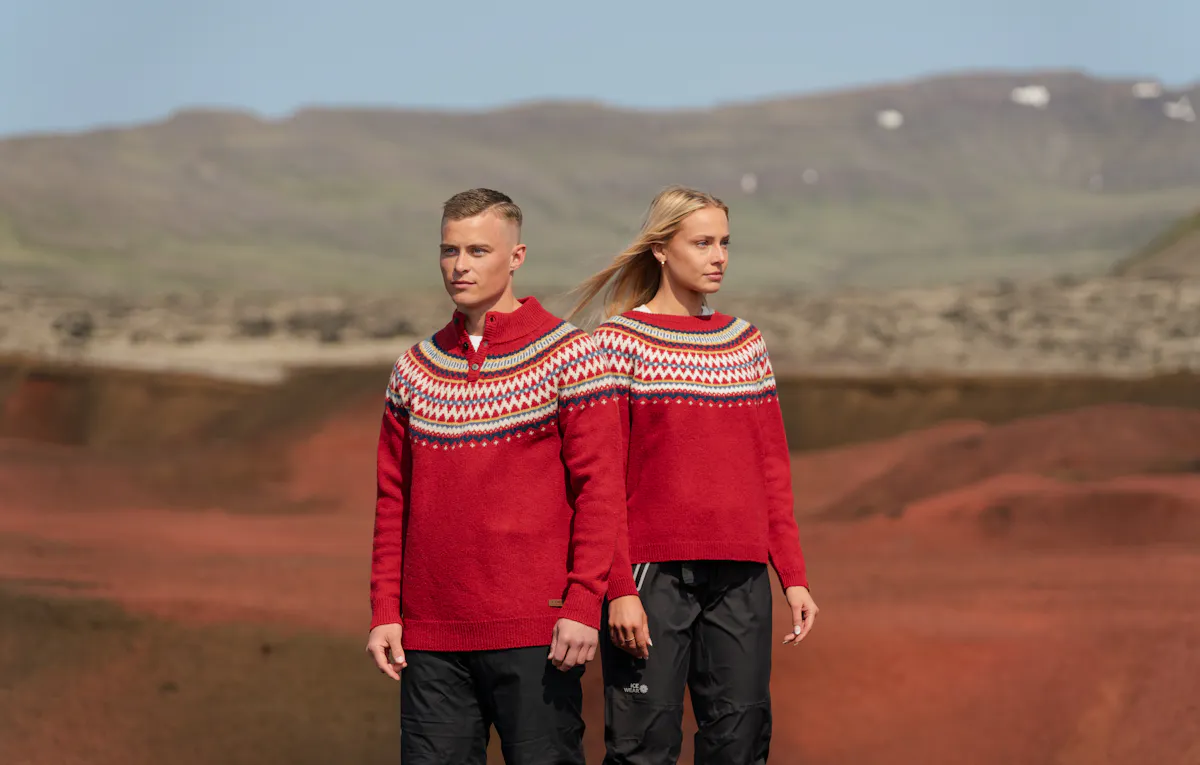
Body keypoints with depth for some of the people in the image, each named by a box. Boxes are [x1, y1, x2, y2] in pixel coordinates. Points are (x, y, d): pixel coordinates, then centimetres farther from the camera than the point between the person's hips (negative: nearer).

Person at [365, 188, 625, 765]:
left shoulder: (567, 356, -1)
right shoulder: (415, 368, 13)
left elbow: (598, 487, -6)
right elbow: (393, 500, 15)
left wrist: (584, 604, -13)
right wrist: (385, 612, 8)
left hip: (534, 631, -4)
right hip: (431, 636, 4)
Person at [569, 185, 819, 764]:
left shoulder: (745, 342, 14)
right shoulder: (621, 341, -1)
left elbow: (772, 469, 15)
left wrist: (793, 576, 9)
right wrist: (619, 587, -13)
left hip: (740, 577, 5)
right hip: (653, 575, -4)